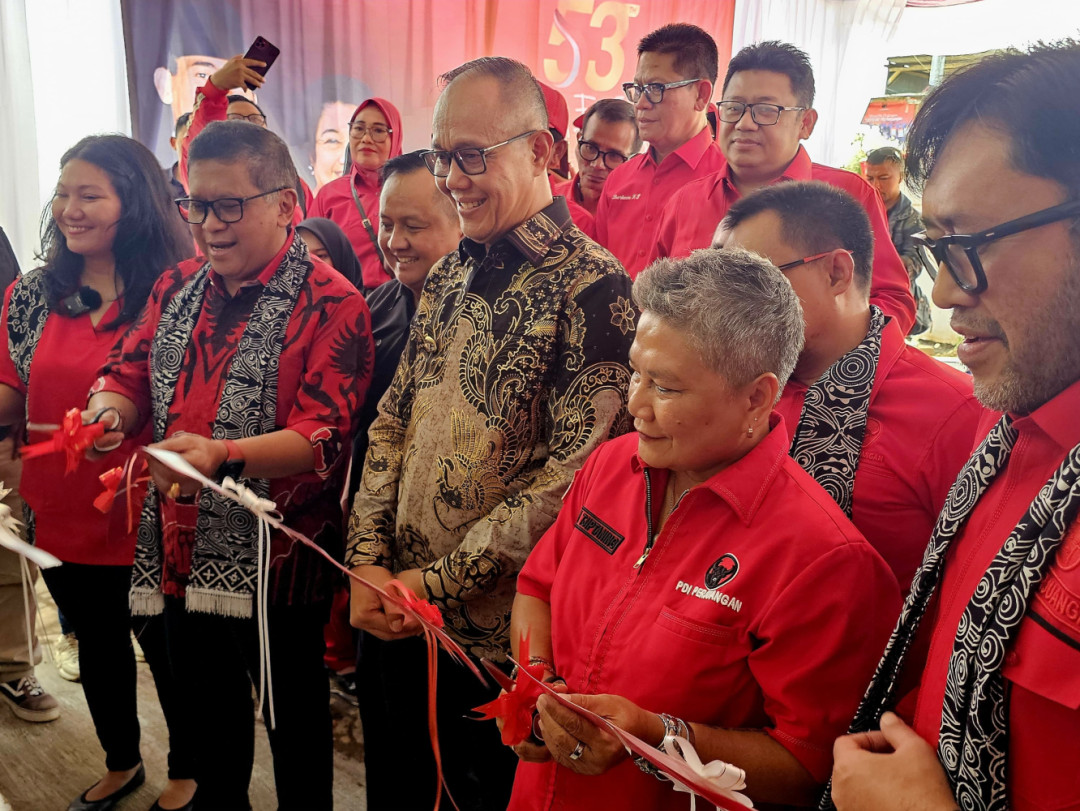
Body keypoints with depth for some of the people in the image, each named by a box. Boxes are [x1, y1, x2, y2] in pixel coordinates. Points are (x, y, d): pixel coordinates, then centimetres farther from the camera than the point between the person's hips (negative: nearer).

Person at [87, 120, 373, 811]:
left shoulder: (331, 304, -13)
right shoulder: (177, 290, 9)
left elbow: (325, 434, -22)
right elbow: (130, 372, 9)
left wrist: (224, 454, -37)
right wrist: (107, 414, -14)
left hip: (274, 553, -6)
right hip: (182, 544, 6)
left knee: (291, 711, 12)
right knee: (207, 696, 24)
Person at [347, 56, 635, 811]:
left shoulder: (594, 288, -18)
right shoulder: (449, 276, 6)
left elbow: (574, 475, -22)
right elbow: (392, 421, 8)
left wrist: (436, 582, -17)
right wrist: (367, 559, -3)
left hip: (500, 640, -6)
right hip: (396, 623, 7)